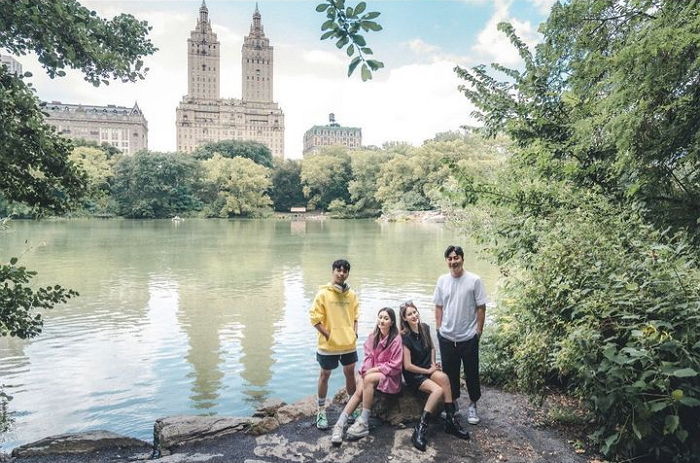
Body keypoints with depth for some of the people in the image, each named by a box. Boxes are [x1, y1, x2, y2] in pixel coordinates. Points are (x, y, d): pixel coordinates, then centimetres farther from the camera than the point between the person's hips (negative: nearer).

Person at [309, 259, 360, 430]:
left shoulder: (352, 294, 3)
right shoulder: (323, 293, -11)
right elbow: (315, 319, -12)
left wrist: (354, 333, 1)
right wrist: (329, 336, -14)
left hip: (349, 344, 4)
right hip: (328, 345, -4)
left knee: (350, 373, 16)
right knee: (324, 375, 9)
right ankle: (321, 411, 22)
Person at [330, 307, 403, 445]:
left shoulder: (396, 339, -13)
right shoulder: (373, 337, 7)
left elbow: (394, 366, -13)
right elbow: (368, 358, 4)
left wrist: (374, 370, -15)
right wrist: (365, 371, -15)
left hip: (390, 377, -5)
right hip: (373, 372, 5)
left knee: (368, 379, -32)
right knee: (359, 390, -23)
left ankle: (364, 422, -26)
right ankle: (339, 425, -27)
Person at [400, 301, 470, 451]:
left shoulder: (425, 328, 2)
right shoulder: (404, 337, -15)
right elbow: (408, 366, -15)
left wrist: (433, 363, 5)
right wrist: (428, 371, -11)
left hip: (429, 368, 5)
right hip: (413, 374, -5)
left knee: (443, 377, -29)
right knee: (438, 390, -30)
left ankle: (450, 422, -20)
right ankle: (420, 430, -24)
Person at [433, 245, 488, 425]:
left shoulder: (474, 280, -10)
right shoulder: (442, 280, 1)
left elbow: (481, 308, -6)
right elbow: (438, 307, 9)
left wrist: (478, 331, -7)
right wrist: (439, 328, 5)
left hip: (468, 337, -3)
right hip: (446, 337, 3)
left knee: (471, 373, 9)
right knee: (449, 372, 15)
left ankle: (472, 405, 27)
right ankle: (452, 402, 33)